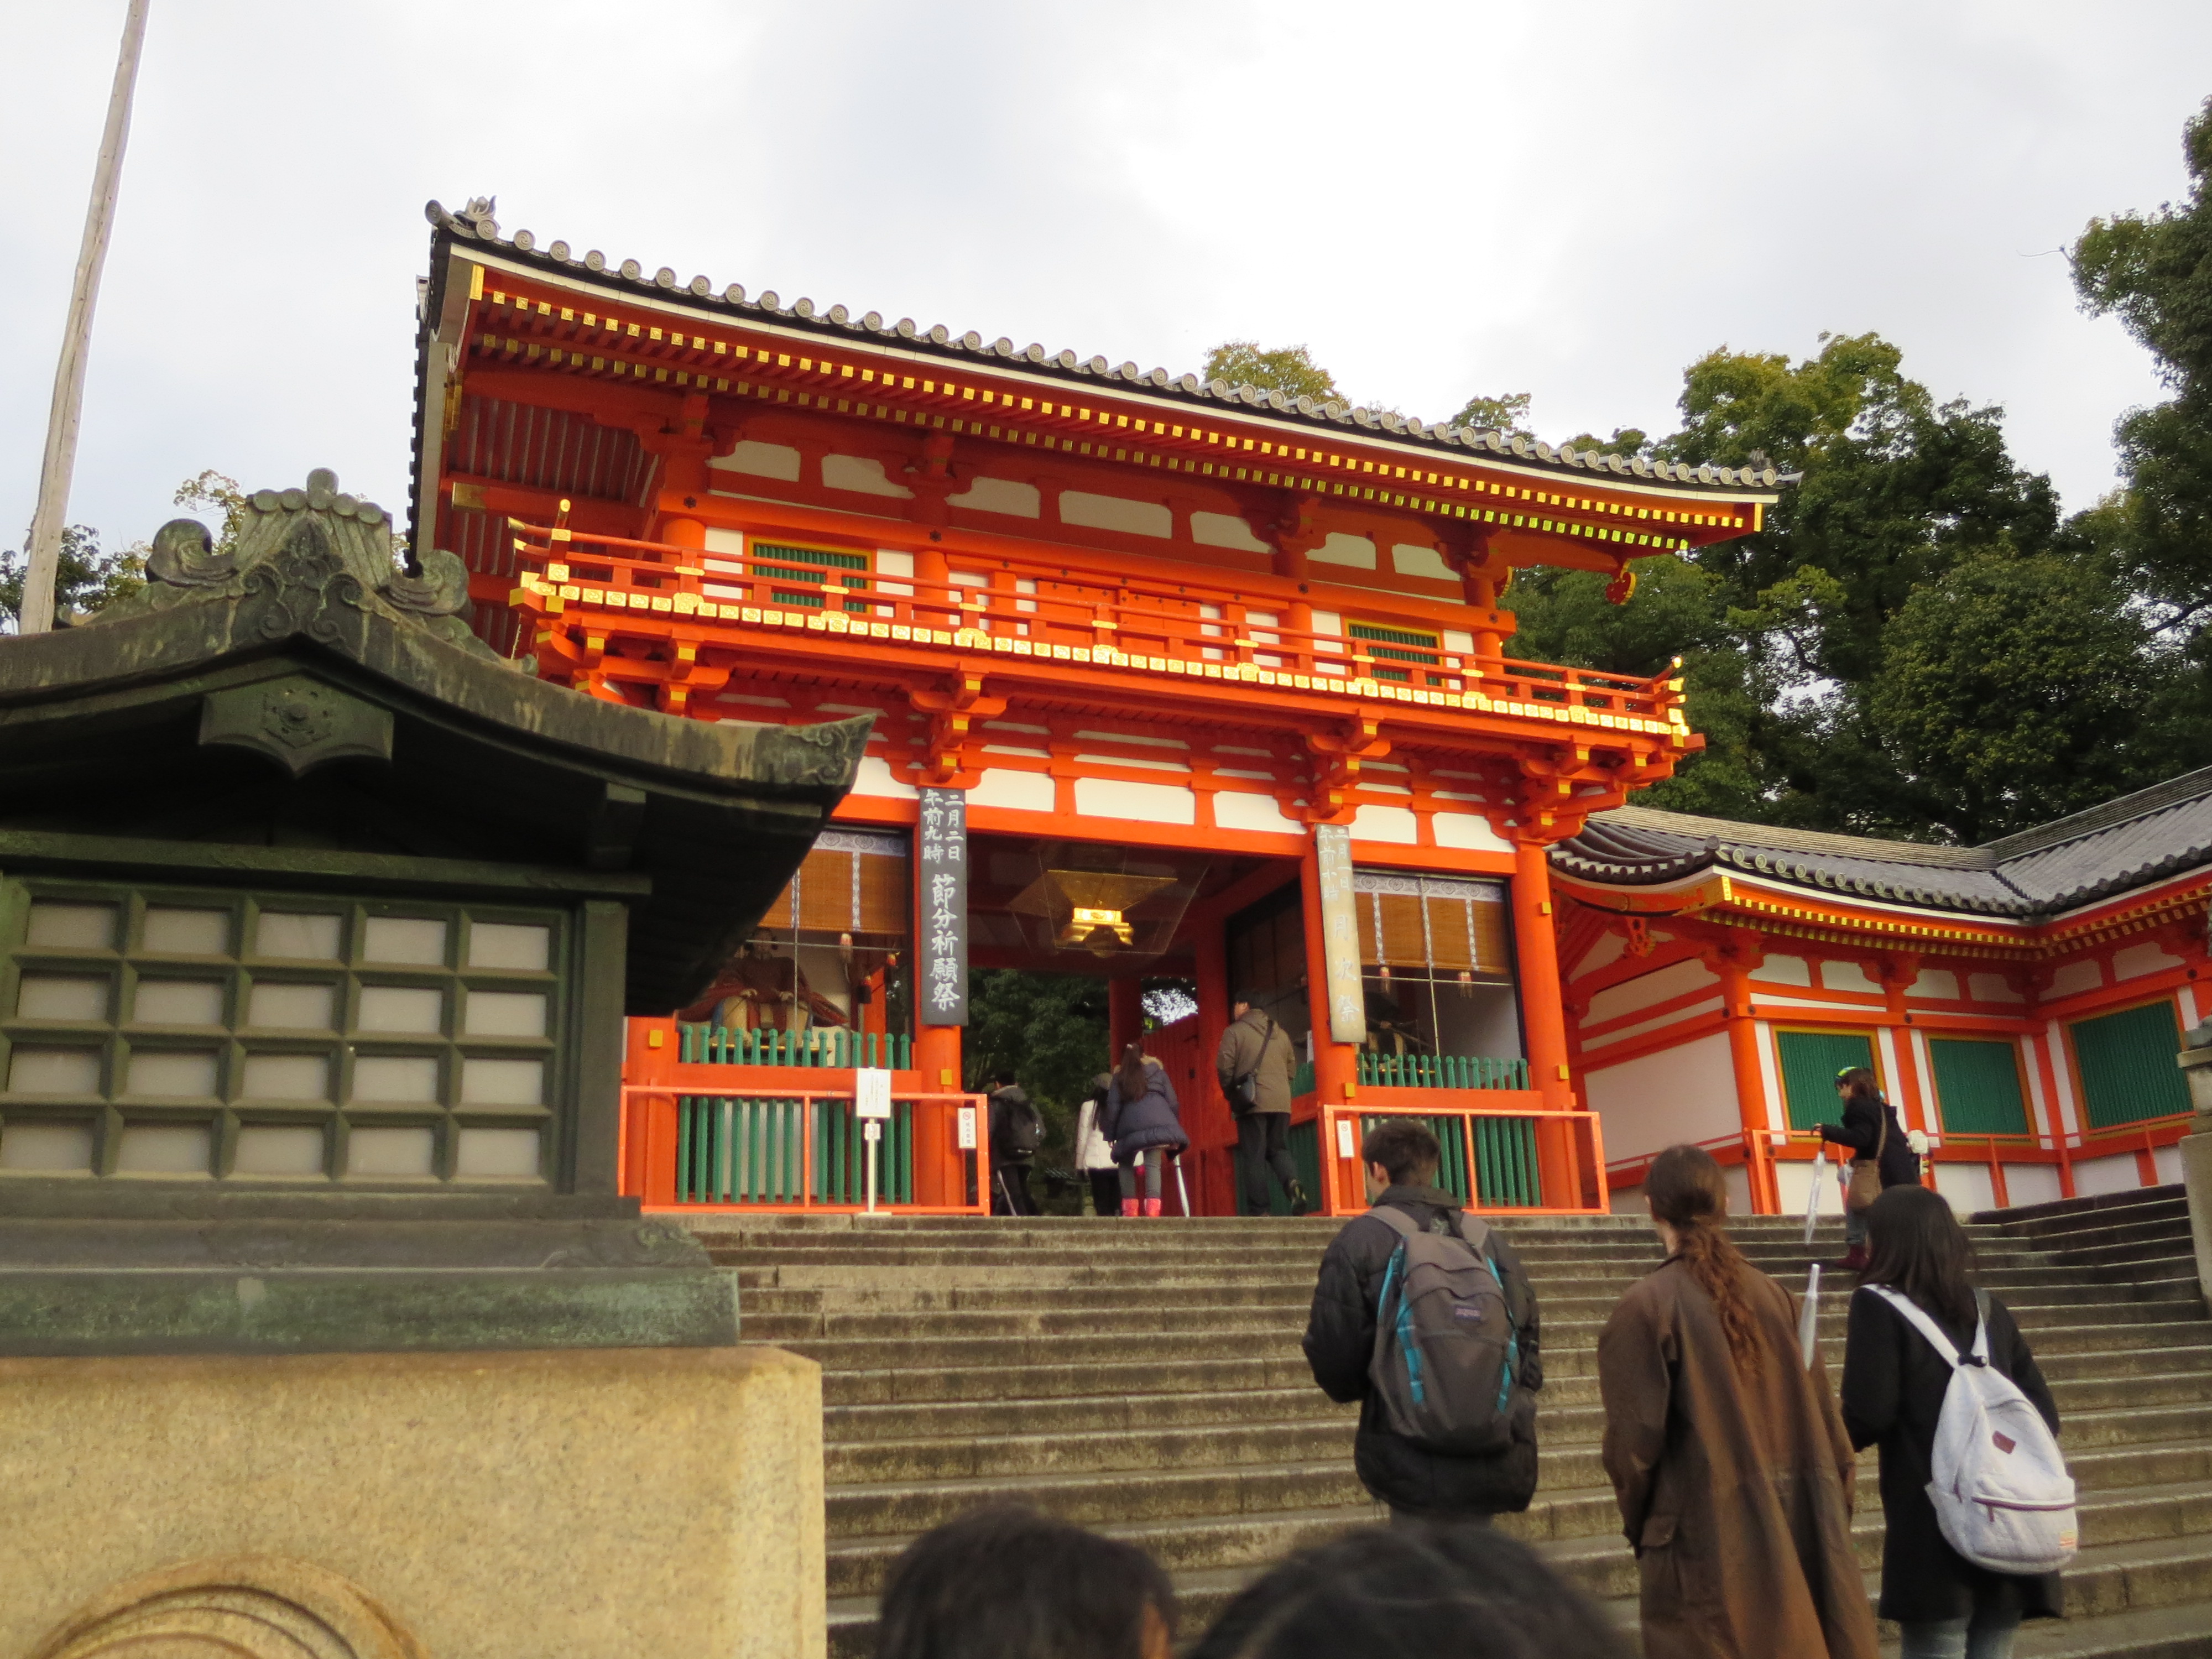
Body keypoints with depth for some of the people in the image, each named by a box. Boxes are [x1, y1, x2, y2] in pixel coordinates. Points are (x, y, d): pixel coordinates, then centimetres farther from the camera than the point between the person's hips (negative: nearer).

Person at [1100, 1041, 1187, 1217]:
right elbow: (1172, 1101, 14)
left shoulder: (1120, 1076, 20)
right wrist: (1174, 1127, 19)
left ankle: (1129, 1209, 3)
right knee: (1153, 1164, -6)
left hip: (1130, 1124, 0)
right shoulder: (1157, 1069, 21)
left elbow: (1113, 1106, 11)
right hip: (1158, 1121, 0)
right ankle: (1153, 1209, -23)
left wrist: (1110, 1135, 13)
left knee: (1126, 1165, 15)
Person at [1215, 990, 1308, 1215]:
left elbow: (1224, 1067, -8)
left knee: (1254, 1156, -1)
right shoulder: (1280, 1033, 16)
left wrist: (1231, 1093, 7)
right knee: (1279, 1149, 13)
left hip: (1252, 1103, -4)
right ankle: (1293, 1184, -16)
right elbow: (1292, 1067, 16)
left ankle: (1259, 1211, -5)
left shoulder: (1235, 1031, -1)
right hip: (1281, 1102, 4)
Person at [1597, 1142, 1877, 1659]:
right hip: (1796, 1524, 5)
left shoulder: (1647, 1305, -12)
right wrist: (1829, 1516, 18)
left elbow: (1633, 1440, -11)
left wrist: (1639, 1523, 7)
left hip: (1706, 1537, -5)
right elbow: (1824, 1420, 5)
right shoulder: (1771, 1293, 2)